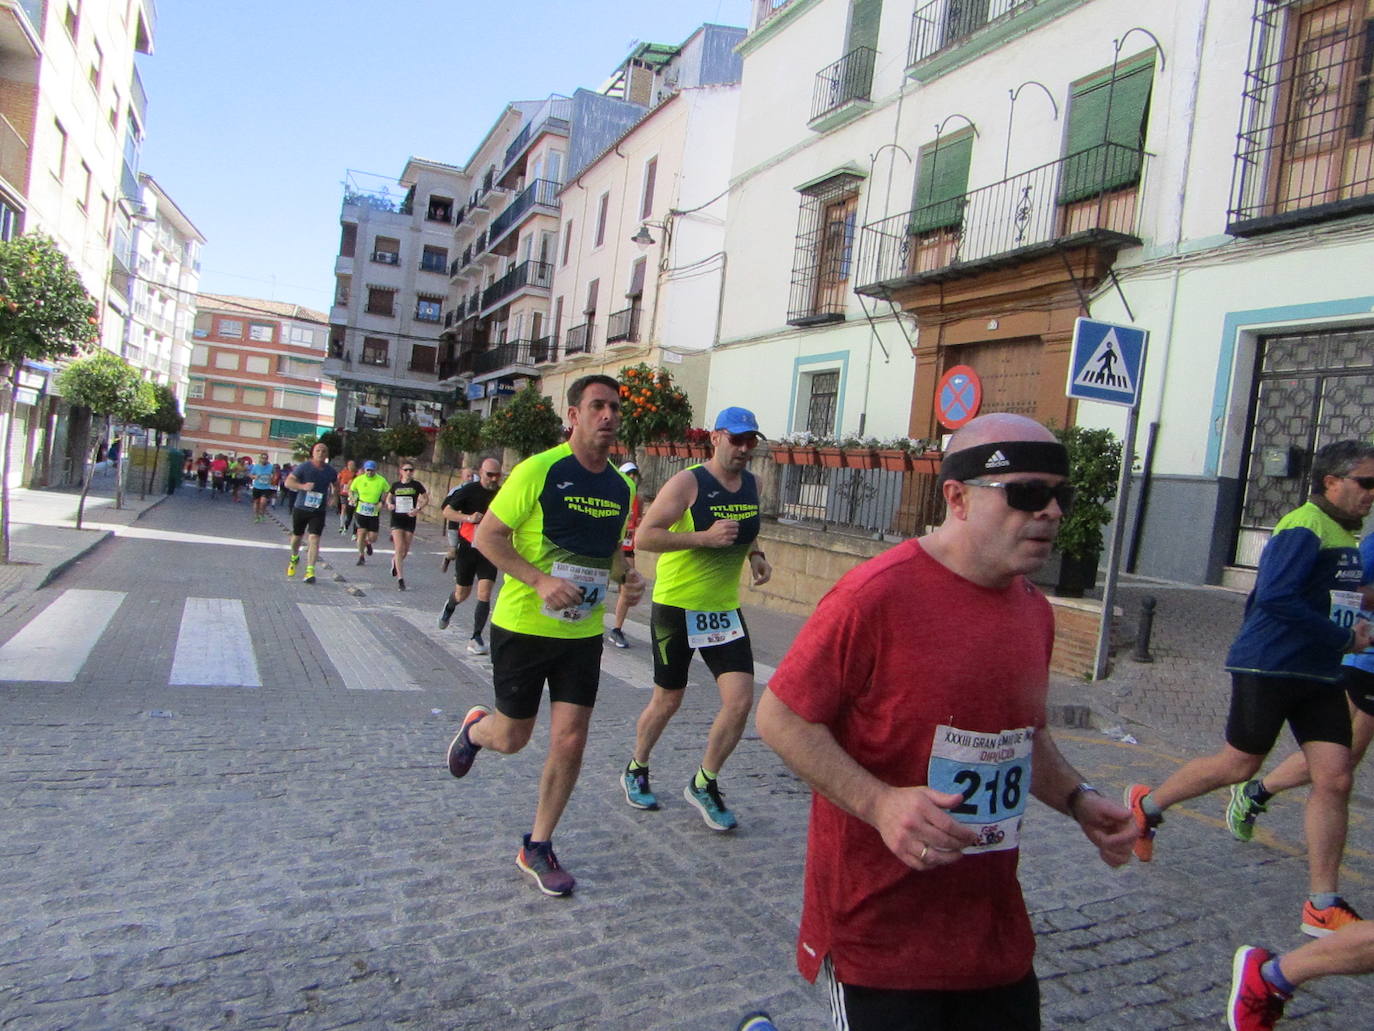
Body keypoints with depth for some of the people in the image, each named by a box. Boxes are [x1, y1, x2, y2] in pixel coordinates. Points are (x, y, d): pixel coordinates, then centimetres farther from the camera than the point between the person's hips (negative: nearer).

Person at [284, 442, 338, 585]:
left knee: (314, 538, -14)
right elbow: (288, 482, -12)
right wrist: (302, 486, -28)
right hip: (300, 508, 0)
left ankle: (310, 571, -15)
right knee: (297, 536, 17)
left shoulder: (331, 471, 0)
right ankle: (294, 558, 47)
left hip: (319, 511, 0)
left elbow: (335, 485, 21)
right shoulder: (304, 467, -8)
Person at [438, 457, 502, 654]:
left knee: (484, 594, -10)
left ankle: (476, 637, 1)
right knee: (462, 594, 11)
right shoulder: (468, 490, -8)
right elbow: (447, 512, -11)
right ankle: (449, 606, 48)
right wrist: (468, 517, -28)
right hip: (467, 548, -1)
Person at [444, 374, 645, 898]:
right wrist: (540, 581, -25)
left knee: (570, 742, 1)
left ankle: (537, 847, 22)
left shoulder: (621, 487, 5)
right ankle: (474, 729, 47)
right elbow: (487, 535, -12)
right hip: (523, 626, -4)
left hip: (583, 634, 4)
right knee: (511, 737, 9)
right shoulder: (539, 470, -13)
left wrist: (625, 577, -2)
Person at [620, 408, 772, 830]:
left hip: (725, 609, 5)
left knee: (741, 701, -6)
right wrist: (705, 537, -28)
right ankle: (636, 771, 36)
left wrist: (755, 555, 5)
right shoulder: (687, 483, -14)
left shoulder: (752, 485, 7)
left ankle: (704, 784, 16)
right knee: (667, 701, 8)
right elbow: (645, 536, -19)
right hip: (676, 606, -5)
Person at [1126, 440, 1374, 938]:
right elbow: (1275, 598, -27)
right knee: (1239, 764, 3)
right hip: (1270, 668, -8)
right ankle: (1147, 804, 26)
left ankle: (1323, 906, 7)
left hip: (1319, 675, 8)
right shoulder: (1303, 529, -16)